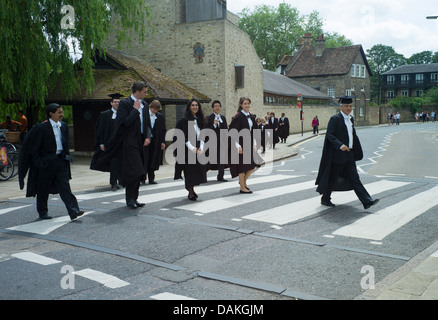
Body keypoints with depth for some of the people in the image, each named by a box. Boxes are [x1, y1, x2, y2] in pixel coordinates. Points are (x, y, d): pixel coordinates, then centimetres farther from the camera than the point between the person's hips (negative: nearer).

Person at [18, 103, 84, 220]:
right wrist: (39, 162, -11)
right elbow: (34, 147, -8)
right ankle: (43, 212, 24)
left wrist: (66, 156, 16)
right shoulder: (42, 128, -11)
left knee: (65, 186, -3)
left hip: (61, 160, 4)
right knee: (43, 189, 9)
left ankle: (73, 211, -9)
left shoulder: (64, 126, 7)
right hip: (47, 161, -4)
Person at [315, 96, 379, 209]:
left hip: (349, 154, 7)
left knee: (354, 178, 3)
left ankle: (367, 201, -3)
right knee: (333, 178, 5)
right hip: (337, 154, -7)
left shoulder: (350, 118, 13)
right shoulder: (335, 118, -11)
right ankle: (325, 199, 23)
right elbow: (330, 135, -19)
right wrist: (340, 145, -31)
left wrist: (356, 151, 22)